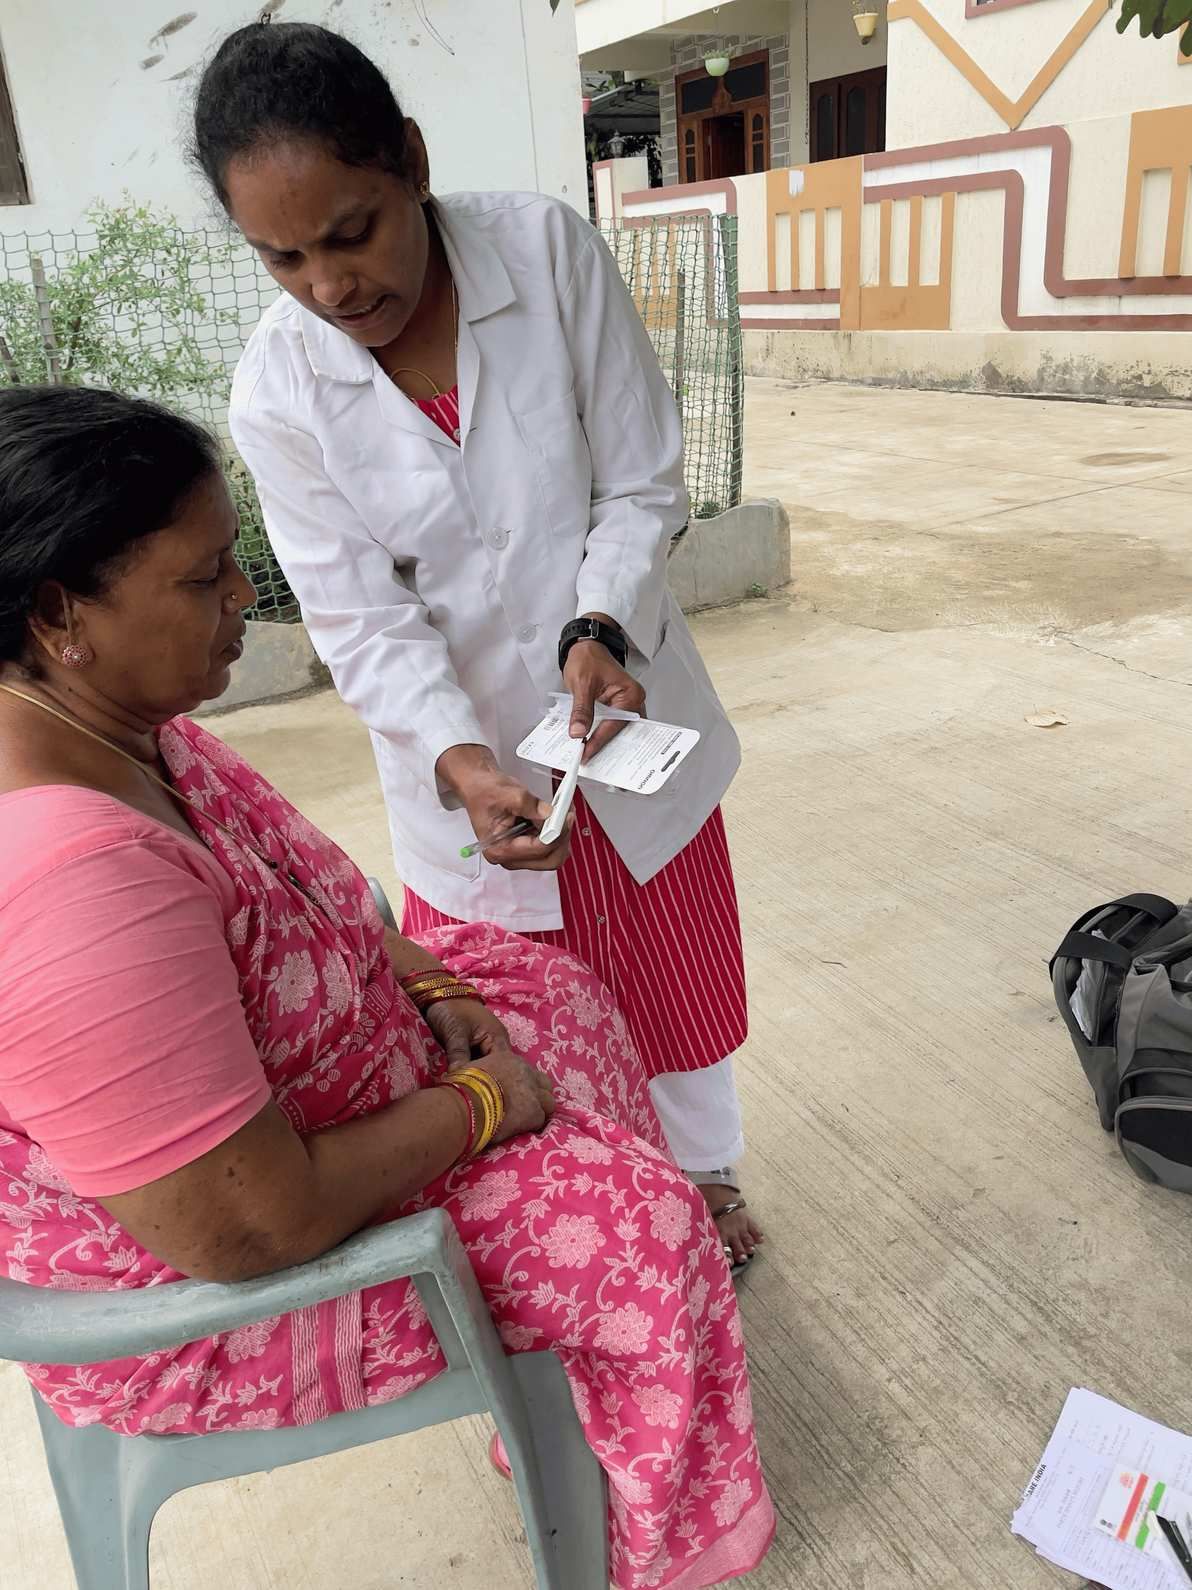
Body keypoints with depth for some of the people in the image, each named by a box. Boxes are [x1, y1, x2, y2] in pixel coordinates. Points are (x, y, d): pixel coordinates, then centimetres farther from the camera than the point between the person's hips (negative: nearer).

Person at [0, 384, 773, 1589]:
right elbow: (250, 1232, -32)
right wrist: (476, 1107, -18)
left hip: (274, 1102, 9)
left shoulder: (109, 716, -8)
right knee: (636, 1222, -5)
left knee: (551, 992, 12)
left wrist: (427, 987, -2)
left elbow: (284, 894, 9)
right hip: (192, 1312, -9)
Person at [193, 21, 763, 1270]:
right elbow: (361, 622, -16)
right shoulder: (279, 390, -14)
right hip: (461, 758, 0)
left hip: (624, 708, 1)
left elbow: (642, 487, -11)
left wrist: (600, 628, -29)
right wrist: (462, 762, -33)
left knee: (678, 966, 20)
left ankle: (706, 1169, 49)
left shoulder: (551, 251, -15)